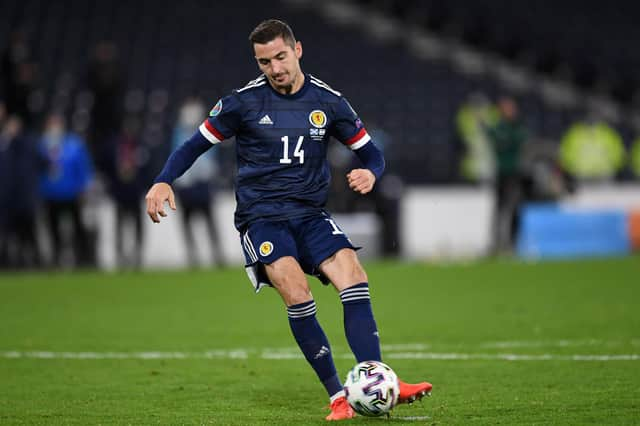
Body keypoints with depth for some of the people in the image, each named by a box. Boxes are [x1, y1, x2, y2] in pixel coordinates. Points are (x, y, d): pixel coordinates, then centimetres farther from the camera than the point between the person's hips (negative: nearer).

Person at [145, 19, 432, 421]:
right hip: (261, 217, -3)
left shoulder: (328, 101, 2)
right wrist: (163, 181, -12)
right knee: (295, 290, -26)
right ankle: (338, 397, -20)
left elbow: (370, 152, 10)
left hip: (311, 214, 3)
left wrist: (370, 173, -14)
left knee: (354, 276, -22)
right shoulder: (244, 102, -3)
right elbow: (195, 145, 4)